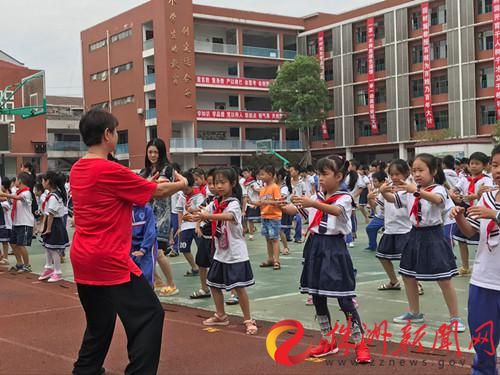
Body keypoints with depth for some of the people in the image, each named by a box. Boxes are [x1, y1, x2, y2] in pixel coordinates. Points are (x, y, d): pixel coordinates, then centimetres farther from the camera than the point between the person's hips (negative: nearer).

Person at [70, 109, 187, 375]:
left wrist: (149, 184, 22)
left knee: (99, 321, 21)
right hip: (109, 261, -9)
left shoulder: (77, 170, 8)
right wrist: (181, 184, 13)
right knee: (149, 315, 0)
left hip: (82, 258, 9)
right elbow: (159, 192, -6)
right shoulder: (110, 171, -17)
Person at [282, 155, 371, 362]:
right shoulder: (316, 197, 11)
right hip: (315, 248, 6)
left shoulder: (344, 198, -7)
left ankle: (360, 344, 6)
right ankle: (328, 341, 25)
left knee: (345, 300, -4)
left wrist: (313, 203, -46)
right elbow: (295, 209, -1)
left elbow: (336, 211, -30)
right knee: (317, 298, 12)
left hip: (334, 249, -6)